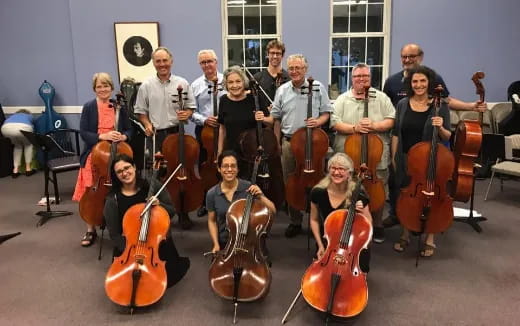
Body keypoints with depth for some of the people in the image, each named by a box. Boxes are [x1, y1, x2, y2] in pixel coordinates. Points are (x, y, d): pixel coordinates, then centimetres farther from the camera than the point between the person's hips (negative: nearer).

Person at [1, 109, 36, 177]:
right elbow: (33, 130, 41)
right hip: (23, 128, -2)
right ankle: (28, 169, 24)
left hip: (6, 128, 2)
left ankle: (15, 170, 24)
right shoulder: (30, 116, 38)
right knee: (28, 144, 28)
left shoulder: (12, 116, 42)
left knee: (17, 145, 30)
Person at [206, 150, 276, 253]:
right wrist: (216, 244, -4)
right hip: (224, 245, 1)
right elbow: (211, 221, 6)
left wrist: (260, 196, -24)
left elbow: (273, 212, -10)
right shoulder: (212, 194, -6)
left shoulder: (249, 188, -10)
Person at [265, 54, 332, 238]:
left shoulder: (318, 87, 0)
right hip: (289, 142, 2)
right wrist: (277, 144, 8)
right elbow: (276, 119, 9)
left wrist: (319, 121, -16)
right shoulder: (282, 90, 5)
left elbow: (326, 113, 6)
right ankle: (295, 222, 23)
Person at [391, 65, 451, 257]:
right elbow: (396, 134, 5)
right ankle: (405, 235, 29)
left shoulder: (440, 106, -6)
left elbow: (447, 137, -3)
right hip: (406, 159, 2)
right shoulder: (403, 104, 1)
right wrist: (394, 157, 3)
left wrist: (441, 128, -24)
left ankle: (429, 240, 25)